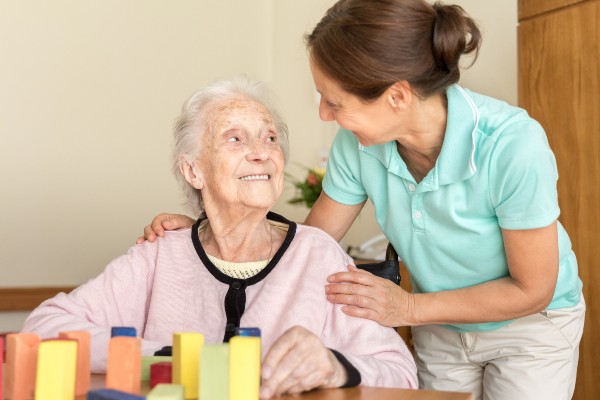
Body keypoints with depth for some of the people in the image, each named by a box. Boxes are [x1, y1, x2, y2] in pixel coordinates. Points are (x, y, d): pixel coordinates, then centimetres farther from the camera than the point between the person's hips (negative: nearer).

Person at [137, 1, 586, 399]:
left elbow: (530, 290, -23)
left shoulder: (512, 145, -35)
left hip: (528, 325, -3)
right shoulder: (357, 145, -22)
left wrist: (408, 309, -25)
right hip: (441, 329, 3)